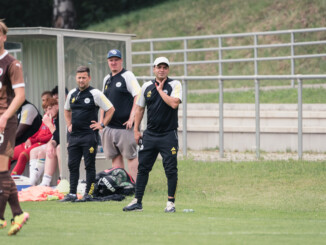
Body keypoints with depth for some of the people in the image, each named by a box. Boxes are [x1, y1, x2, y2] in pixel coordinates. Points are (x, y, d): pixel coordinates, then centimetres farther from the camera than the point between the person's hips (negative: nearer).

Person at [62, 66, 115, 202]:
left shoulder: (95, 94, -6)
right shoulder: (72, 94, 12)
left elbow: (110, 109, -4)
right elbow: (67, 110, 30)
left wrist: (102, 125, -7)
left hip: (89, 135, -6)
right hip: (74, 135, 6)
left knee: (89, 165, -2)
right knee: (72, 165, 5)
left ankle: (88, 194, 1)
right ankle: (72, 193, 9)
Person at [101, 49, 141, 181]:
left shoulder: (127, 76, -4)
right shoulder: (107, 79, 17)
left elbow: (138, 97, -12)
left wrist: (132, 118, -18)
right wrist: (101, 121, 16)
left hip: (124, 125, -7)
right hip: (109, 125, 7)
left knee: (131, 155, -7)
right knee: (115, 156, 8)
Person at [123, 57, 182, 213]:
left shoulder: (175, 85, -2)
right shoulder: (147, 86, 10)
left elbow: (174, 103, -20)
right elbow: (140, 108, 16)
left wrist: (160, 90, -10)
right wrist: (136, 130, 11)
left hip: (168, 135, -4)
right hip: (150, 135, 4)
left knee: (171, 169, -4)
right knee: (143, 167, 4)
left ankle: (170, 202, 3)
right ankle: (137, 201, 8)